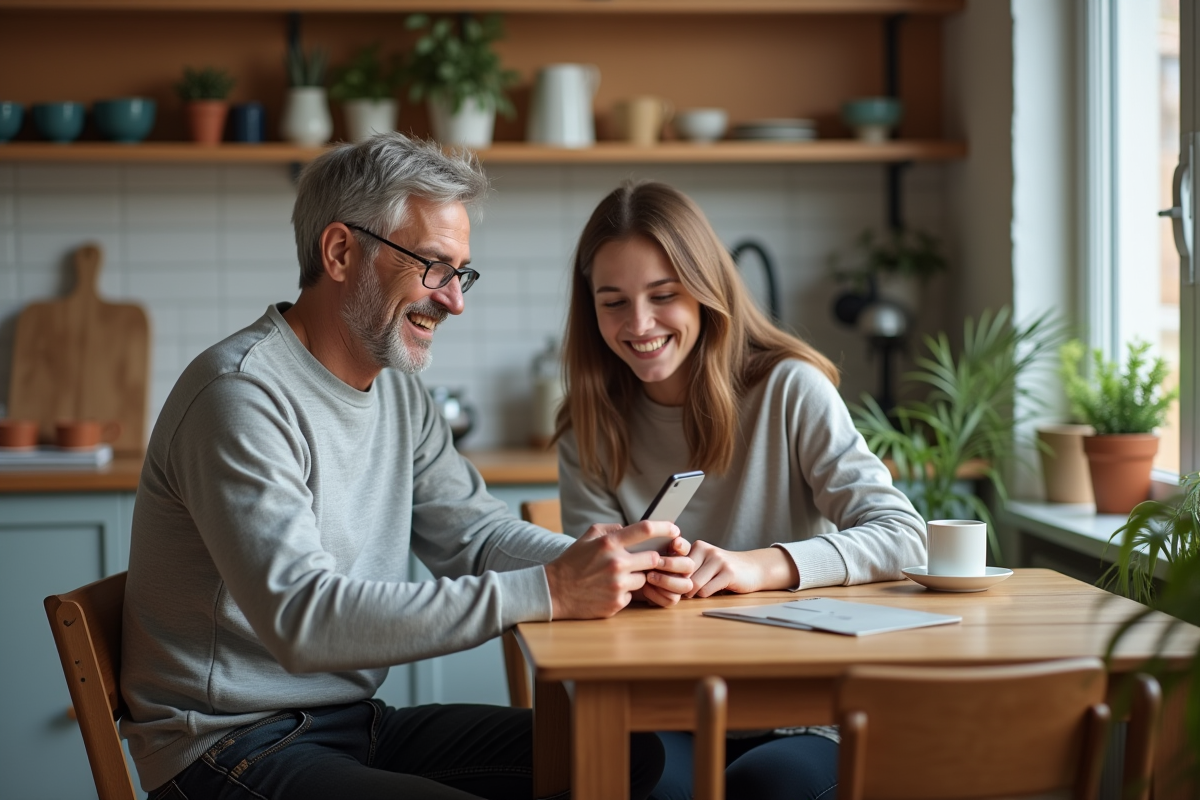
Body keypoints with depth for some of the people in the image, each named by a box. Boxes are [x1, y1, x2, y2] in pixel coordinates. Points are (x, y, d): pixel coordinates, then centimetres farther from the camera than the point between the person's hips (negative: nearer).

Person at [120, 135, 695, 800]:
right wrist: (544, 593, -31)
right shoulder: (242, 396, -20)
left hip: (358, 722, 9)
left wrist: (604, 565, -10)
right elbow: (303, 618, -30)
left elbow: (469, 530, 11)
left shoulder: (398, 390, 11)